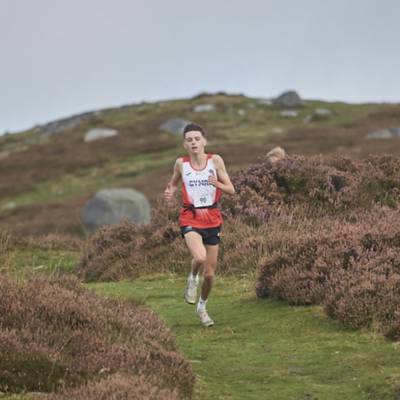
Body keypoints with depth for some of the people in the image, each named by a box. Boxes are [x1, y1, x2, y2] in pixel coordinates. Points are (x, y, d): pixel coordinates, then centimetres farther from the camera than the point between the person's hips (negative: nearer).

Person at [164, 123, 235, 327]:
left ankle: (202, 307, 33)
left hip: (212, 220, 2)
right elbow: (174, 183, 18)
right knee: (200, 257, -31)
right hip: (190, 219, -2)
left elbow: (231, 190, -1)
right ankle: (192, 279, 2)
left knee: (209, 273, 8)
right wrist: (170, 192, -5)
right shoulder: (181, 163, -2)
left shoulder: (215, 161, -3)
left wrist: (217, 184, -22)